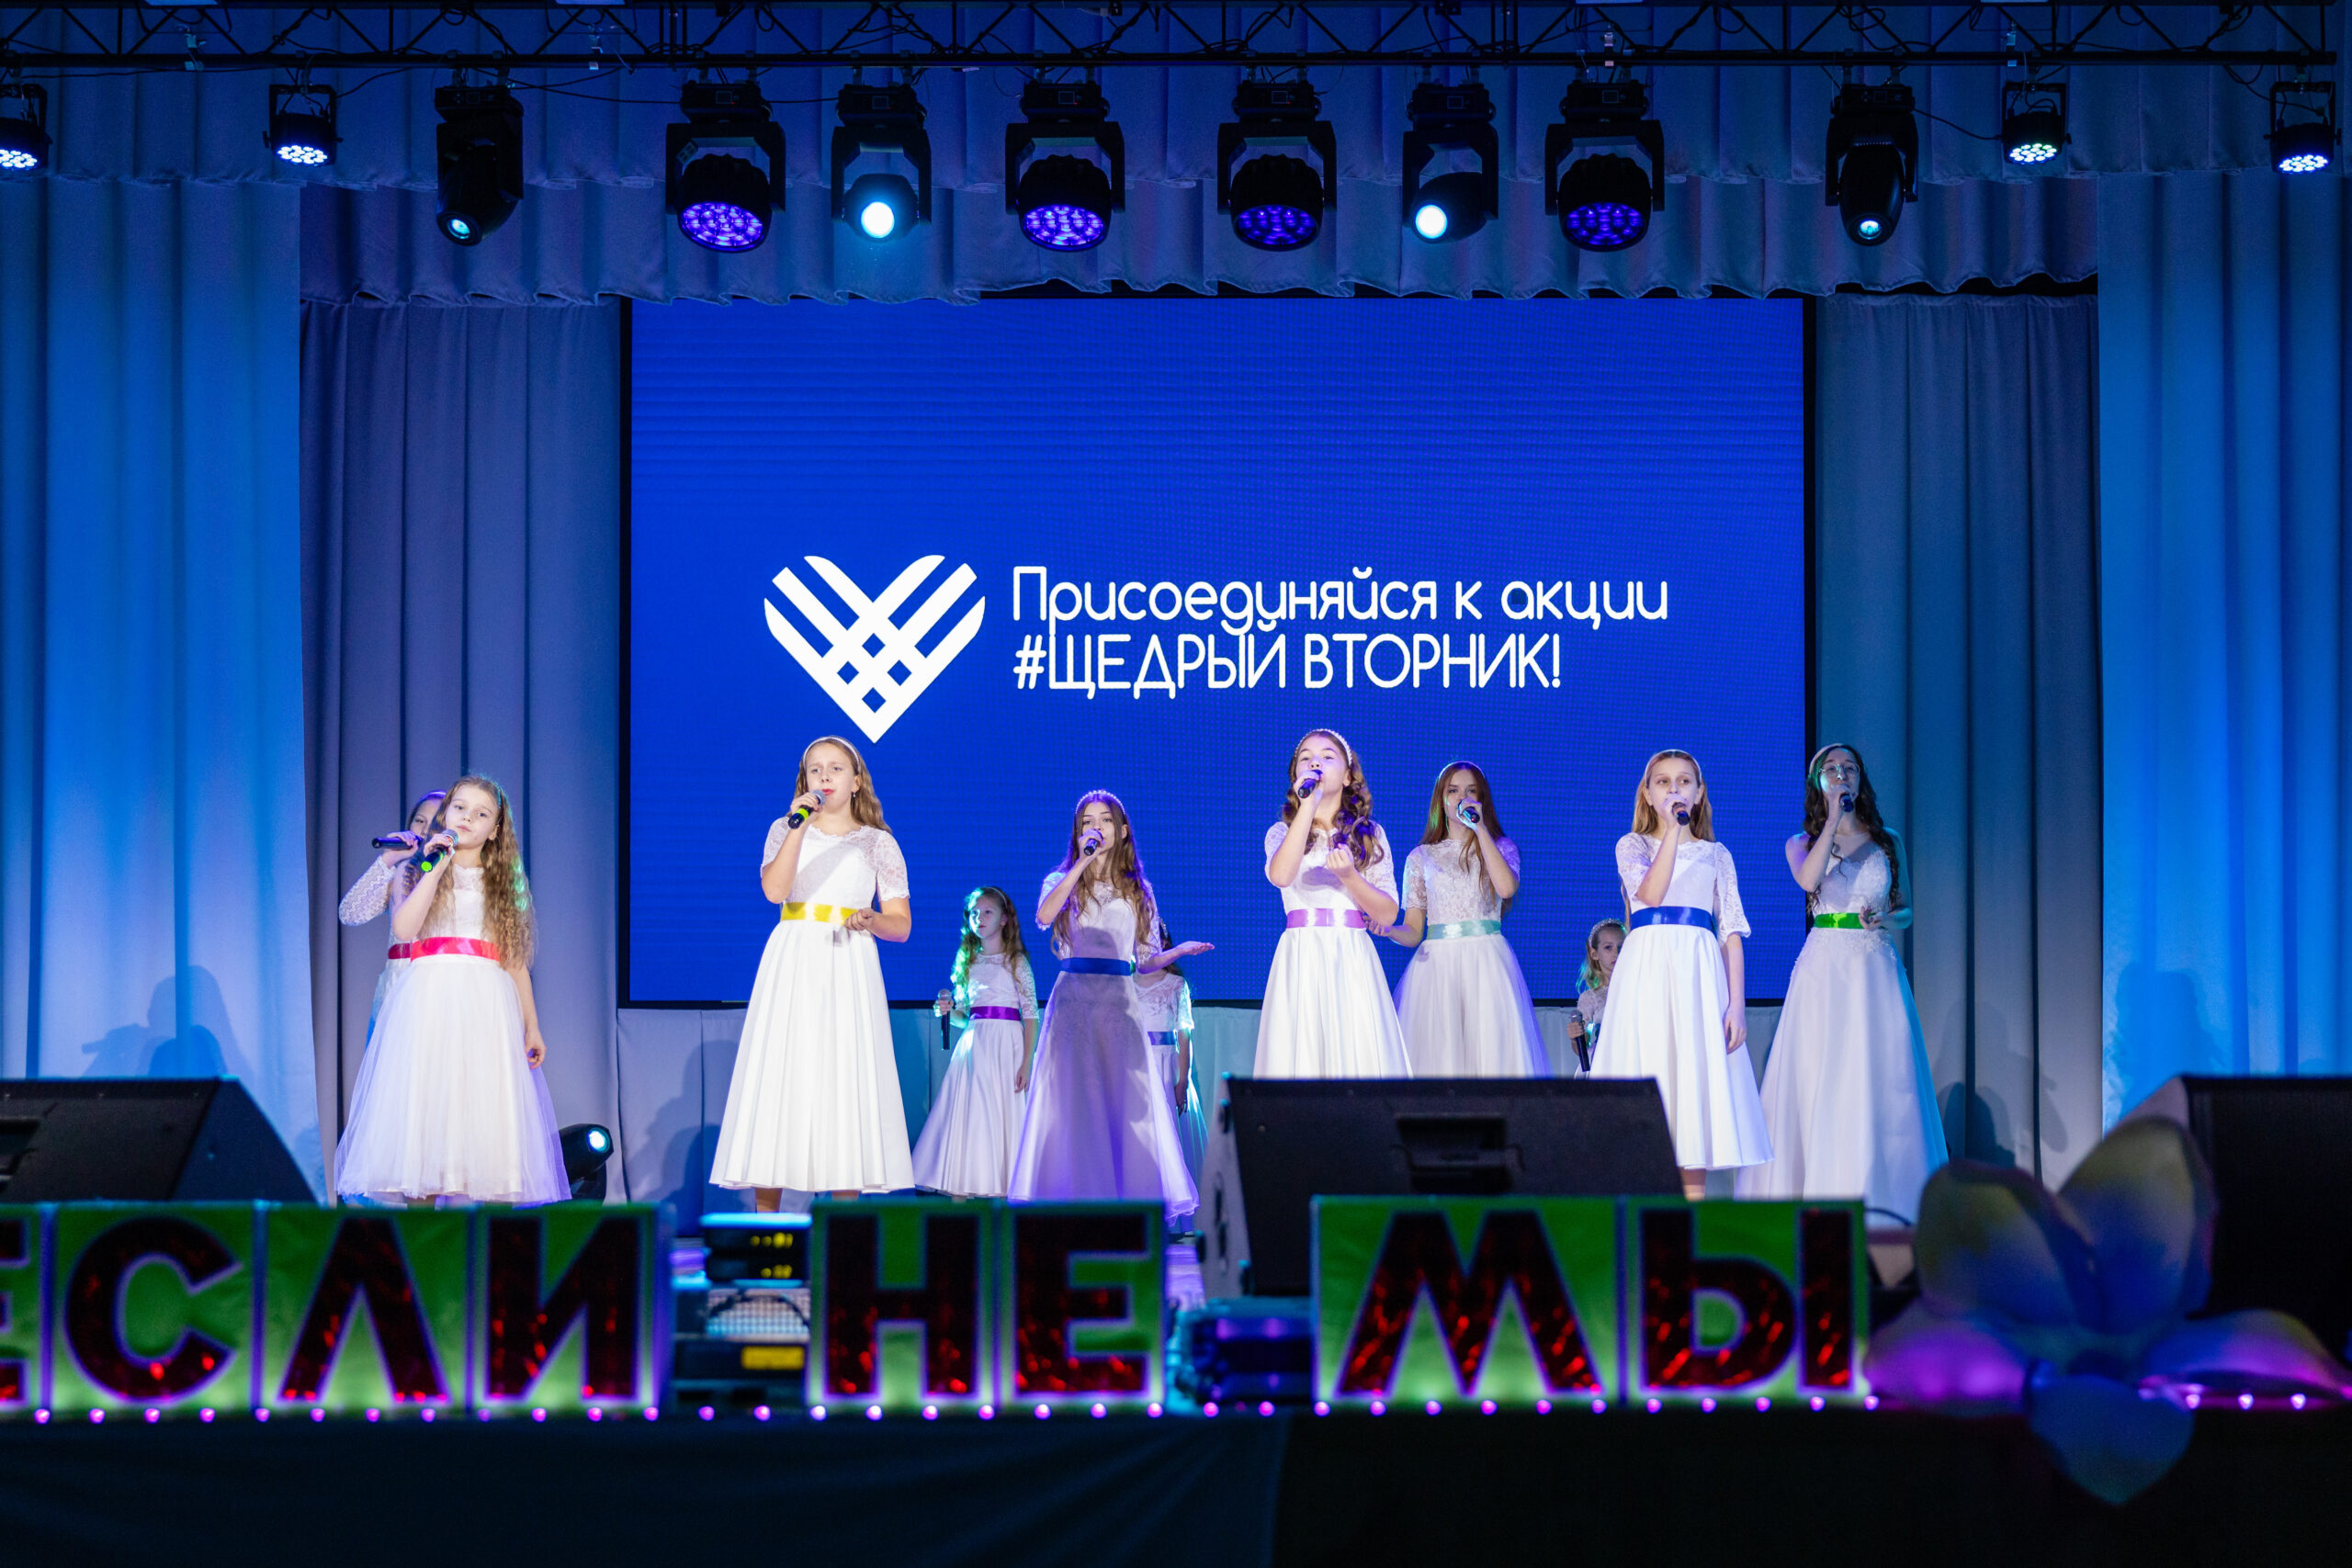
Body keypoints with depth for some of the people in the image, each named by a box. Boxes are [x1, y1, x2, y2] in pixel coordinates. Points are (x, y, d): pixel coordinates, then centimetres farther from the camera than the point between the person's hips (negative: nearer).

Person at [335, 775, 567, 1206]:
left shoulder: (503, 884, 16)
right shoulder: (423, 872, 12)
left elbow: (516, 961, 14)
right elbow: (403, 928, -7)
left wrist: (531, 1026, 8)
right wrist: (436, 868, -8)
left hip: (488, 1006, 1)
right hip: (430, 1000, -1)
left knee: (490, 1121, -5)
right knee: (425, 1111, -7)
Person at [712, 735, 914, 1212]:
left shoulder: (879, 843, 10)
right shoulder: (785, 830, 11)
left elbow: (901, 925, 7)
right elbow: (774, 890, -9)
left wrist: (872, 920, -15)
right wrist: (799, 826, -17)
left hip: (848, 967, 0)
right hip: (791, 963, 0)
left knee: (845, 1082, -5)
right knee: (777, 1081, -5)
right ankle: (765, 1219, -2)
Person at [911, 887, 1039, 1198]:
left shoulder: (1016, 961, 1)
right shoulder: (968, 962, 15)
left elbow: (1031, 1016, -4)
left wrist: (1026, 1064, -12)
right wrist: (948, 1010, -3)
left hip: (1006, 1044, -4)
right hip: (972, 1043, 5)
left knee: (1003, 1113, -7)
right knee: (966, 1115, -1)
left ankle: (1001, 1194, -4)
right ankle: (960, 1196, -1)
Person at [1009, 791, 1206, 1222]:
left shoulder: (1137, 891, 16)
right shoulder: (1063, 880, 9)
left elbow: (1145, 961, 16)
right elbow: (1044, 916, -15)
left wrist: (1179, 951, -4)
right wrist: (1083, 862, -13)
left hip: (1121, 1001, 2)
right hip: (1074, 998, -2)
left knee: (1129, 1098, -4)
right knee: (1072, 1096, -7)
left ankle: (1131, 1196, -2)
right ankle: (1073, 1192, -6)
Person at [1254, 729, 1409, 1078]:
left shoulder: (1370, 835, 13)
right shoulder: (1282, 832, 11)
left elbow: (1388, 915, 6)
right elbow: (1281, 876, -14)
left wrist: (1349, 876, -11)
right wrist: (1308, 804, -13)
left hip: (1353, 961, 1)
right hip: (1300, 960, -1)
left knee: (1359, 1059, -8)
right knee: (1302, 1059, -8)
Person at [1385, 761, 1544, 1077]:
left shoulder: (1501, 847, 14)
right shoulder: (1421, 856, 15)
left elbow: (1506, 887, -11)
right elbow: (1412, 931, 12)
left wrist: (1480, 828, -6)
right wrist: (1388, 929, -12)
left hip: (1487, 964, -1)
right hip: (1436, 965, 1)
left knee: (1491, 1051, -11)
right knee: (1438, 1056, -9)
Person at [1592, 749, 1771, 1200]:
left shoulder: (1717, 855, 15)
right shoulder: (1632, 846, 11)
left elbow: (1732, 935, 9)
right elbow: (1651, 893, -10)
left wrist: (1737, 1004, -1)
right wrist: (1672, 830, -11)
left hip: (1700, 974, 1)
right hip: (1647, 969, -1)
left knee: (1698, 1077, -3)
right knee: (1649, 1071, -7)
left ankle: (1693, 1207, 2)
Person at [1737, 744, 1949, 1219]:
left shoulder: (1888, 842, 14)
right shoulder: (1802, 843, 8)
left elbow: (1904, 908, 18)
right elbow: (1809, 880, -14)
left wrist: (1887, 918, -5)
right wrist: (1833, 818, -15)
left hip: (1876, 966, 2)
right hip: (1824, 966, -1)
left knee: (1881, 1077, -4)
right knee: (1819, 1075, -6)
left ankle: (1878, 1193, 0)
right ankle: (1821, 1193, -4)